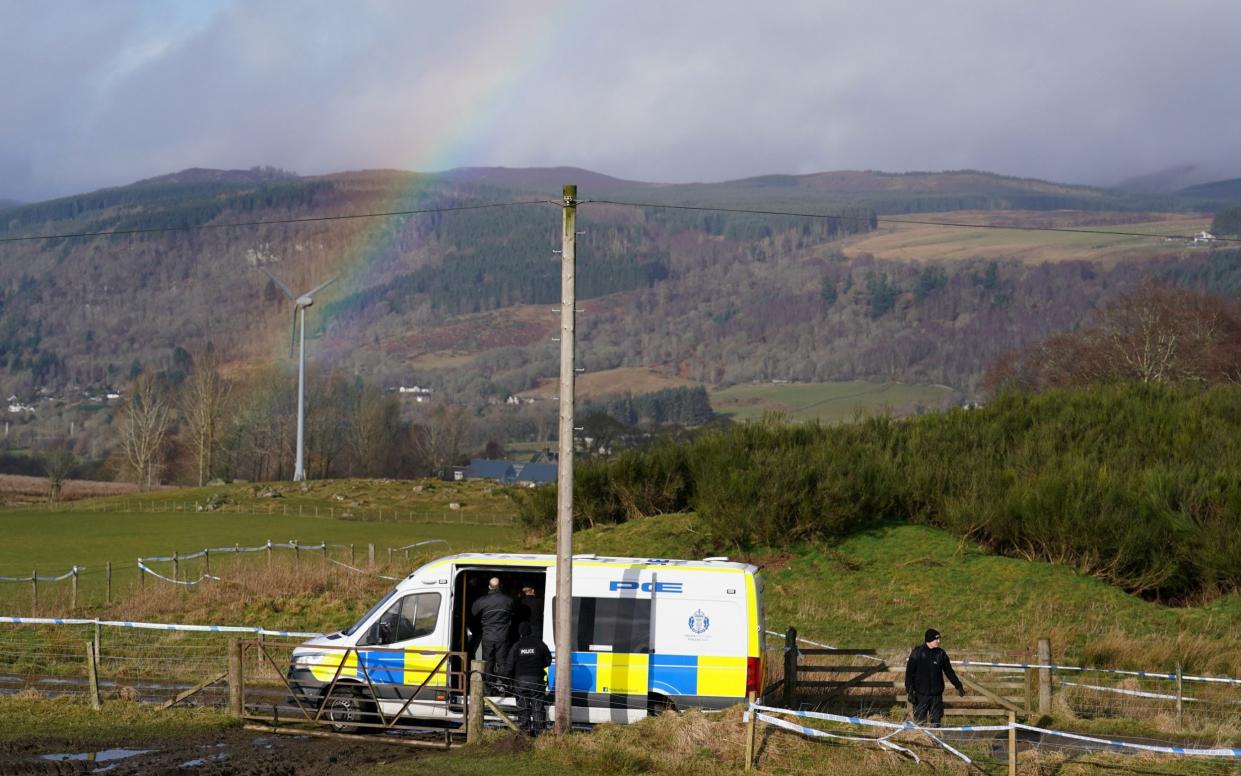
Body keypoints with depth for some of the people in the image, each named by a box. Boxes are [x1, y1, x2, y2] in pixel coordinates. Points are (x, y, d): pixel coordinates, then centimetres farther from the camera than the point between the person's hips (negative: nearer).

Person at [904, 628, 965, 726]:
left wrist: (958, 686, 12)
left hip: (936, 694, 3)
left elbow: (949, 671, 15)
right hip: (921, 694, -3)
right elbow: (909, 672, -6)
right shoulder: (917, 653, -6)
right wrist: (909, 691, -12)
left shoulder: (941, 654, 5)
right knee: (920, 721, 0)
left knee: (936, 721, 7)